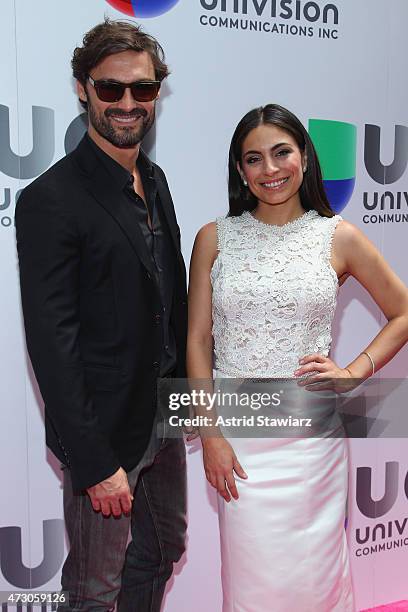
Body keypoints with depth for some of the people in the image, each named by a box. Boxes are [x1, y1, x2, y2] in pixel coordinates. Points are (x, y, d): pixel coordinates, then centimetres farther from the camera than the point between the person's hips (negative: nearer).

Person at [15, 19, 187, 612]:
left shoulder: (155, 180, 6)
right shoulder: (51, 200, -19)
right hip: (104, 431, -8)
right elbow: (51, 344, -21)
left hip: (165, 417, 8)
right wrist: (95, 463, -20)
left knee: (164, 549, 25)